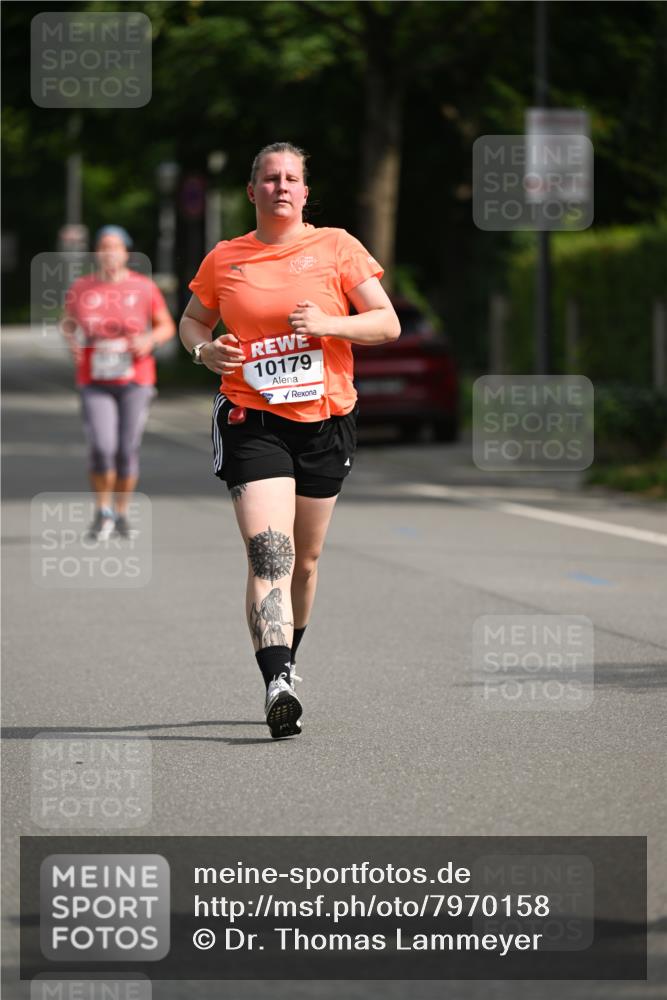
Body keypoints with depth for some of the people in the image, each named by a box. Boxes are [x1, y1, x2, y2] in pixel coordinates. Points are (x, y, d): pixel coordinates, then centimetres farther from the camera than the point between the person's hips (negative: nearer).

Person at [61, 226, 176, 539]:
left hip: (135, 382, 0)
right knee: (101, 448, -15)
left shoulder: (144, 287, -3)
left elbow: (167, 327, 6)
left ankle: (122, 513, 23)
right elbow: (68, 322, 16)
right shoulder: (81, 289, -1)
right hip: (95, 384, 0)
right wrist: (71, 339, -6)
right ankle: (102, 512, 7)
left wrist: (150, 339, -15)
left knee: (127, 451, 1)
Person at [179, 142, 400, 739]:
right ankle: (277, 685, -29)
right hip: (252, 421, -2)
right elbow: (192, 320, 21)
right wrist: (204, 349, -1)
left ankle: (287, 662, 37)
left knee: (305, 558, 14)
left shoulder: (336, 248, 3)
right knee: (269, 555, -18)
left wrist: (329, 325, -16)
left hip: (326, 421, 2)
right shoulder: (224, 260, 6)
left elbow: (388, 324, 1)